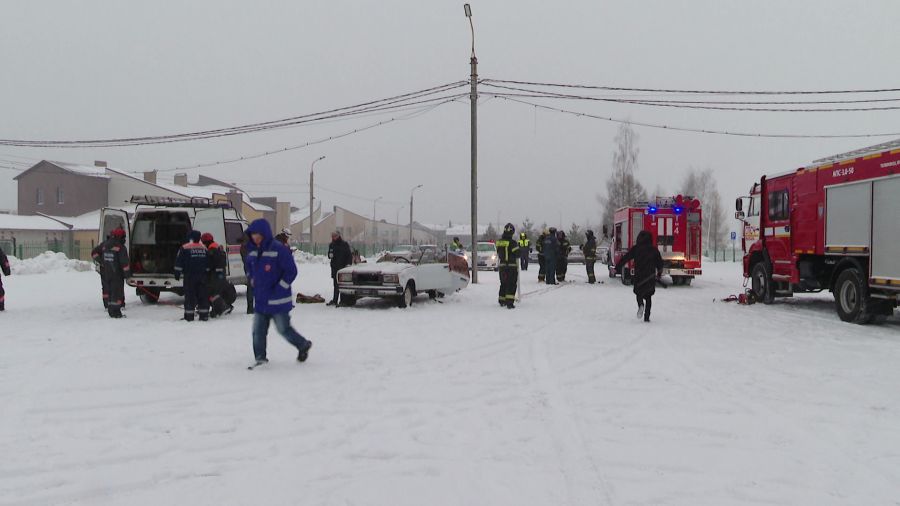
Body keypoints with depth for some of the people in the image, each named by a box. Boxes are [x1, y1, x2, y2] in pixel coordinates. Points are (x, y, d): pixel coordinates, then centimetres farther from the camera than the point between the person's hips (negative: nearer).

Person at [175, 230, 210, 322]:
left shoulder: (185, 248, -5)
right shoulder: (204, 248, 9)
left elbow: (179, 262, -6)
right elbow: (208, 264, 15)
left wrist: (177, 273, 1)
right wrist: (207, 275, 22)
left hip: (190, 276, -4)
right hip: (202, 276, 4)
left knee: (189, 295, 0)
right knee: (203, 295, 7)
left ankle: (189, 315, 0)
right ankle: (204, 315, 6)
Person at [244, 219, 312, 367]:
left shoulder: (279, 249, -17)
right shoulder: (252, 251, 6)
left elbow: (291, 270, -15)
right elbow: (249, 266, 28)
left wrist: (279, 288, -15)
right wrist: (252, 280, 15)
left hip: (278, 300, -7)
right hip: (260, 299, 7)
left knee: (283, 329, 1)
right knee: (258, 330, 4)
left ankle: (304, 345, 24)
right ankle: (260, 357, 15)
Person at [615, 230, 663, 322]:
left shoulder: (635, 249, -2)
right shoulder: (654, 249, 3)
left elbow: (625, 258, -5)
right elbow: (660, 262, 10)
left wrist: (617, 267, -1)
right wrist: (659, 274, 23)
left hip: (639, 276, -1)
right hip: (651, 277, 1)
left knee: (638, 293, 17)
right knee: (648, 296, 13)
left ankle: (640, 304, -17)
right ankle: (647, 316, 7)